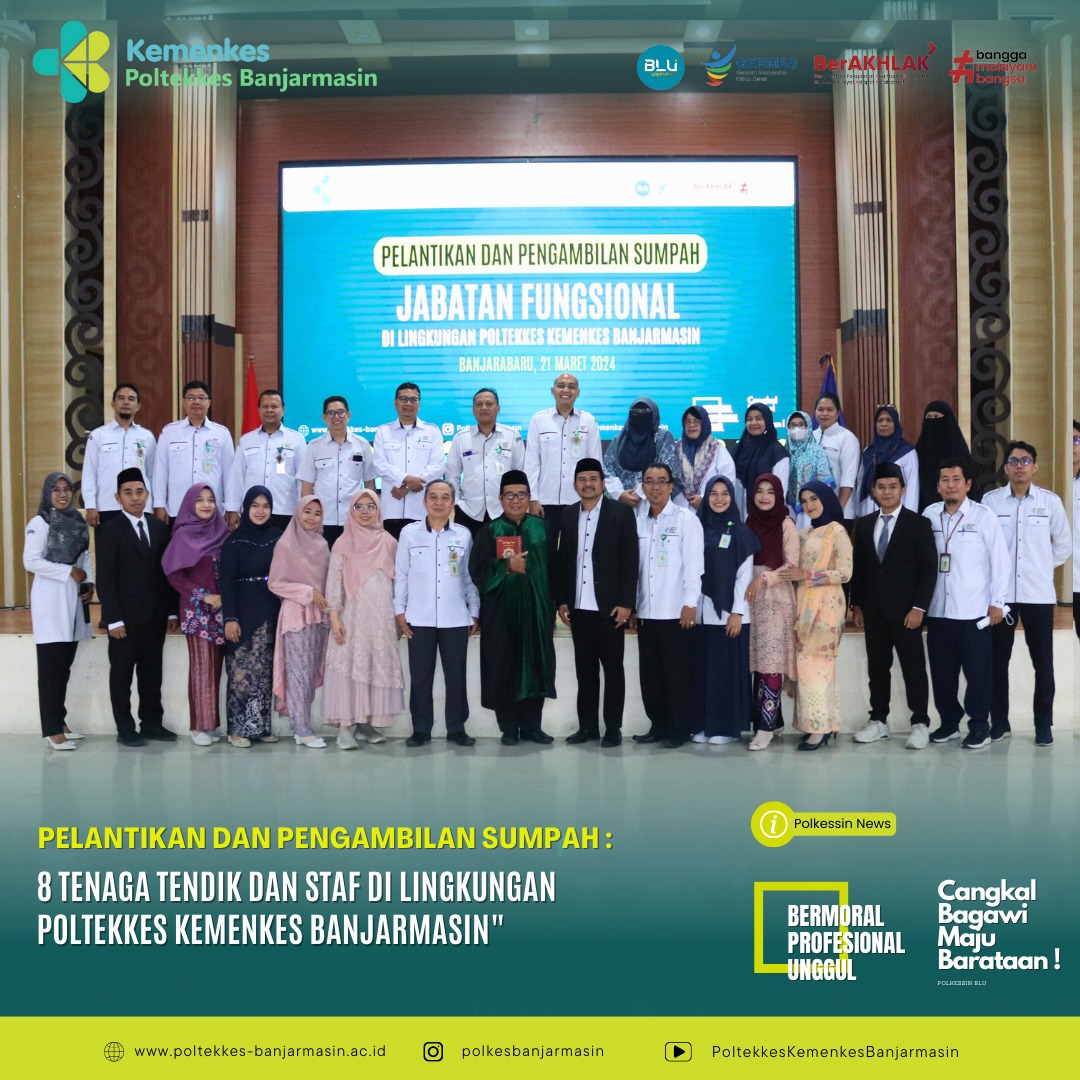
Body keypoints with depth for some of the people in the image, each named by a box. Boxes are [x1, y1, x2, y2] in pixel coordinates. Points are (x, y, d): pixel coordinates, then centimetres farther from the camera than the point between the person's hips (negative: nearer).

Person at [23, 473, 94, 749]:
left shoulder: (77, 521, 11)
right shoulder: (40, 522, -7)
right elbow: (30, 561, -14)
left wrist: (89, 584, 0)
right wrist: (69, 572, -15)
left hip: (73, 597, 6)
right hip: (50, 598, -6)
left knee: (64, 666, 12)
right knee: (51, 667, -4)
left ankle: (59, 721, 21)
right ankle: (51, 730, -1)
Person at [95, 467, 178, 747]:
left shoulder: (160, 528, 10)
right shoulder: (109, 530, -4)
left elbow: (166, 572, 10)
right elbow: (105, 579, -9)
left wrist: (172, 610, 5)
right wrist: (114, 619, -15)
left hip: (155, 616, 4)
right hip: (126, 617, -4)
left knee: (152, 673, 11)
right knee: (122, 674, 5)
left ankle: (152, 724, 19)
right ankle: (125, 729, 13)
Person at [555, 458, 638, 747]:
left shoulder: (621, 512, -3)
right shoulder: (568, 515, 10)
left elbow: (630, 560, -6)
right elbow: (563, 559, 11)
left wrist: (625, 602, -12)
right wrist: (561, 600, 5)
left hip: (609, 605, -4)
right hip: (578, 607, 4)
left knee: (612, 667, 4)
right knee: (584, 668, 9)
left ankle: (613, 727, 12)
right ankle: (587, 724, 16)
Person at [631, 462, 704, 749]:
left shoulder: (686, 518, -3)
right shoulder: (638, 521, 10)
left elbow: (694, 563, -7)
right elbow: (633, 565, 10)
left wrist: (690, 603, -12)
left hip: (675, 611, -5)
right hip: (645, 611, 5)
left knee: (676, 672, 1)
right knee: (649, 672, 10)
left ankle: (680, 729, 11)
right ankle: (658, 725, 21)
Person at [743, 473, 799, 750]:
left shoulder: (786, 524, -4)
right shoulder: (749, 523, 10)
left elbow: (792, 565, -7)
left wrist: (764, 578, -17)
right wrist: (749, 583, 1)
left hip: (777, 599, -5)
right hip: (752, 599, 5)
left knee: (771, 662, -9)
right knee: (758, 661, 6)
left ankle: (766, 725, -7)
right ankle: (774, 719, 16)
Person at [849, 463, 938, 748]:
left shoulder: (919, 524, -3)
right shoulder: (864, 524, 11)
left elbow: (929, 569, -7)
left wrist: (919, 607, -14)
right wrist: (856, 604, 8)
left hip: (906, 609, -4)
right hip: (873, 610, 4)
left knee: (913, 668, 0)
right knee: (877, 667, 9)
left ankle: (920, 724, 7)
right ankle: (878, 721, 17)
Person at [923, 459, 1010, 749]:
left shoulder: (984, 516, -5)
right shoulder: (929, 515, 3)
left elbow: (1000, 561, -3)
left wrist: (997, 603, -4)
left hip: (973, 610, -3)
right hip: (937, 609, 3)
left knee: (977, 671, 4)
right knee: (942, 671, 10)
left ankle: (979, 726, 17)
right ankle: (949, 722, 24)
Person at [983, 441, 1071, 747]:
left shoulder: (1050, 501, 2)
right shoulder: (990, 500, 0)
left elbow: (1064, 544, 10)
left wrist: (1041, 566, 7)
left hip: (1038, 593, 0)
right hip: (1000, 593, 0)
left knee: (1043, 662, 4)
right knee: (998, 661, 6)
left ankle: (1043, 725, 15)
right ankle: (999, 721, 17)